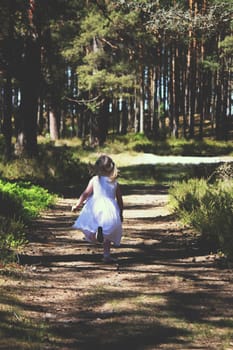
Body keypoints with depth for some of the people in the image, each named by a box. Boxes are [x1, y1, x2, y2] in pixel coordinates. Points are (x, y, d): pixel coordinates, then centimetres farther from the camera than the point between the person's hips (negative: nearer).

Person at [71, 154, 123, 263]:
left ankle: (97, 231, -34)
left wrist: (77, 205, 9)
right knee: (108, 235, 15)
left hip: (96, 207, -2)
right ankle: (107, 255, 10)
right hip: (110, 209, 2)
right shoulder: (115, 183, 9)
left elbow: (86, 194, -1)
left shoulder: (94, 180, 3)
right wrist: (121, 214, 24)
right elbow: (119, 199, 12)